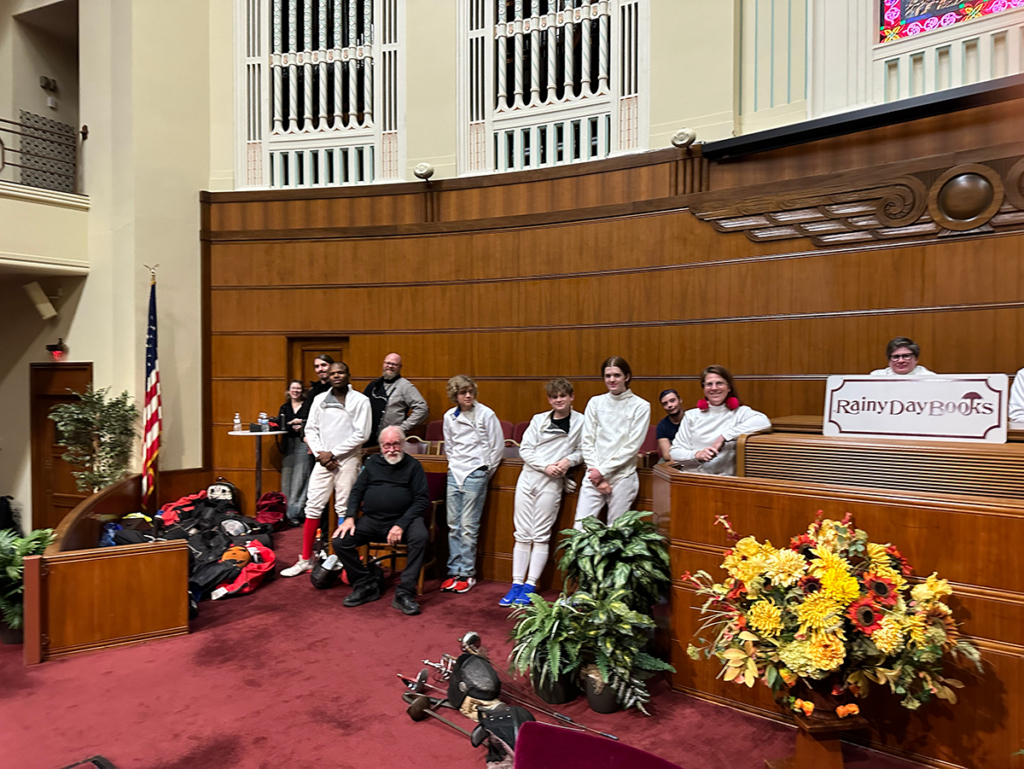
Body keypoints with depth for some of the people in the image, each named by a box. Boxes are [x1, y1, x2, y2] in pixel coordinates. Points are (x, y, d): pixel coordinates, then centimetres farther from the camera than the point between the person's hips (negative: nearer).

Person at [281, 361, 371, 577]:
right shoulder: (319, 399, 11)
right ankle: (306, 560, 12)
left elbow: (361, 434, -8)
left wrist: (333, 453, -10)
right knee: (313, 506, 2)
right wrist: (320, 453, -4)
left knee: (345, 509, 0)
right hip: (323, 460, 4)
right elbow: (310, 429, 11)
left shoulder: (360, 400, -2)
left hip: (347, 460, -3)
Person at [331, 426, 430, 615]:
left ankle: (404, 593, -21)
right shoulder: (372, 462, 17)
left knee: (421, 537, -33)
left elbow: (422, 500, -2)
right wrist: (350, 517, -3)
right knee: (340, 541, -17)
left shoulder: (413, 466, 6)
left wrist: (401, 525, -15)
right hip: (371, 520, 3)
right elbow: (357, 491, 16)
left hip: (402, 519, -3)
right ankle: (366, 584, 2)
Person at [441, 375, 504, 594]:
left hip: (476, 473, -5)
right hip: (454, 472, 5)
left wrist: (486, 470, 3)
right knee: (453, 524, 6)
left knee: (468, 526, -4)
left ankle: (467, 574, 5)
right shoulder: (449, 417, 8)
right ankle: (454, 571, 15)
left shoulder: (486, 414, -5)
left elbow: (498, 444, 0)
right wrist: (454, 464, 14)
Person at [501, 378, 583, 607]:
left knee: (541, 535, 1)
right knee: (522, 533, 4)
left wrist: (569, 460, -14)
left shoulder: (580, 422, 1)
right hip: (528, 477, 3)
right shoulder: (539, 420, 6)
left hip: (552, 483, -2)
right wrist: (545, 466, -11)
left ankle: (530, 585, 9)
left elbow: (584, 451, 4)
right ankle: (516, 584, 11)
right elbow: (525, 449, 2)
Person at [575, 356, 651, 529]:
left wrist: (603, 470, -8)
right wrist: (597, 475, -6)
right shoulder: (595, 403, 8)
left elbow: (632, 446, -5)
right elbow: (587, 442, 4)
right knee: (580, 528, -3)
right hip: (593, 476, 2)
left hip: (622, 477, -2)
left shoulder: (640, 406, 0)